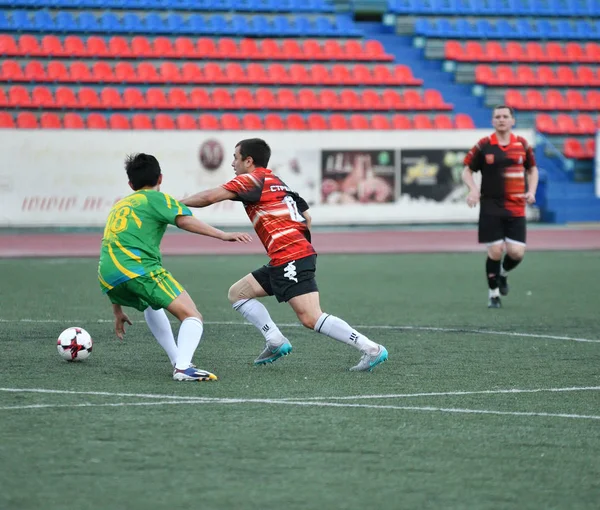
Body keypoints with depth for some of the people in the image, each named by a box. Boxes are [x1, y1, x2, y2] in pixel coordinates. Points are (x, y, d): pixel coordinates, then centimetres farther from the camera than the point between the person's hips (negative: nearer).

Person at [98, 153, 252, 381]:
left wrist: (118, 310, 37)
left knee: (151, 304, 37)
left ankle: (177, 361, 25)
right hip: (138, 268, -7)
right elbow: (184, 220, -10)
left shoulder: (119, 206, 32)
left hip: (106, 277, 7)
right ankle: (183, 367, -32)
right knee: (192, 316, -7)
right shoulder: (156, 198, 12)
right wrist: (223, 235, -16)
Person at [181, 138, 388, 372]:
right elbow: (306, 216, 24)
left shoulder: (253, 180, -3)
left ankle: (371, 349, -16)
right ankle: (276, 342, 6)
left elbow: (209, 197, -9)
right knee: (237, 293, 14)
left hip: (290, 258, -10)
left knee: (311, 318, -16)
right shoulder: (277, 182, 24)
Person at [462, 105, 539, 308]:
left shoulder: (522, 144, 5)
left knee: (516, 252, -6)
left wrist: (531, 191, 2)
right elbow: (467, 170, 5)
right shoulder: (484, 145, -2)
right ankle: (493, 294, 13)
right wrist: (473, 189, -13)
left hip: (516, 208, 2)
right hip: (491, 208, -2)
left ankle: (503, 274, 28)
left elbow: (532, 169, 18)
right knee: (495, 251, -6)